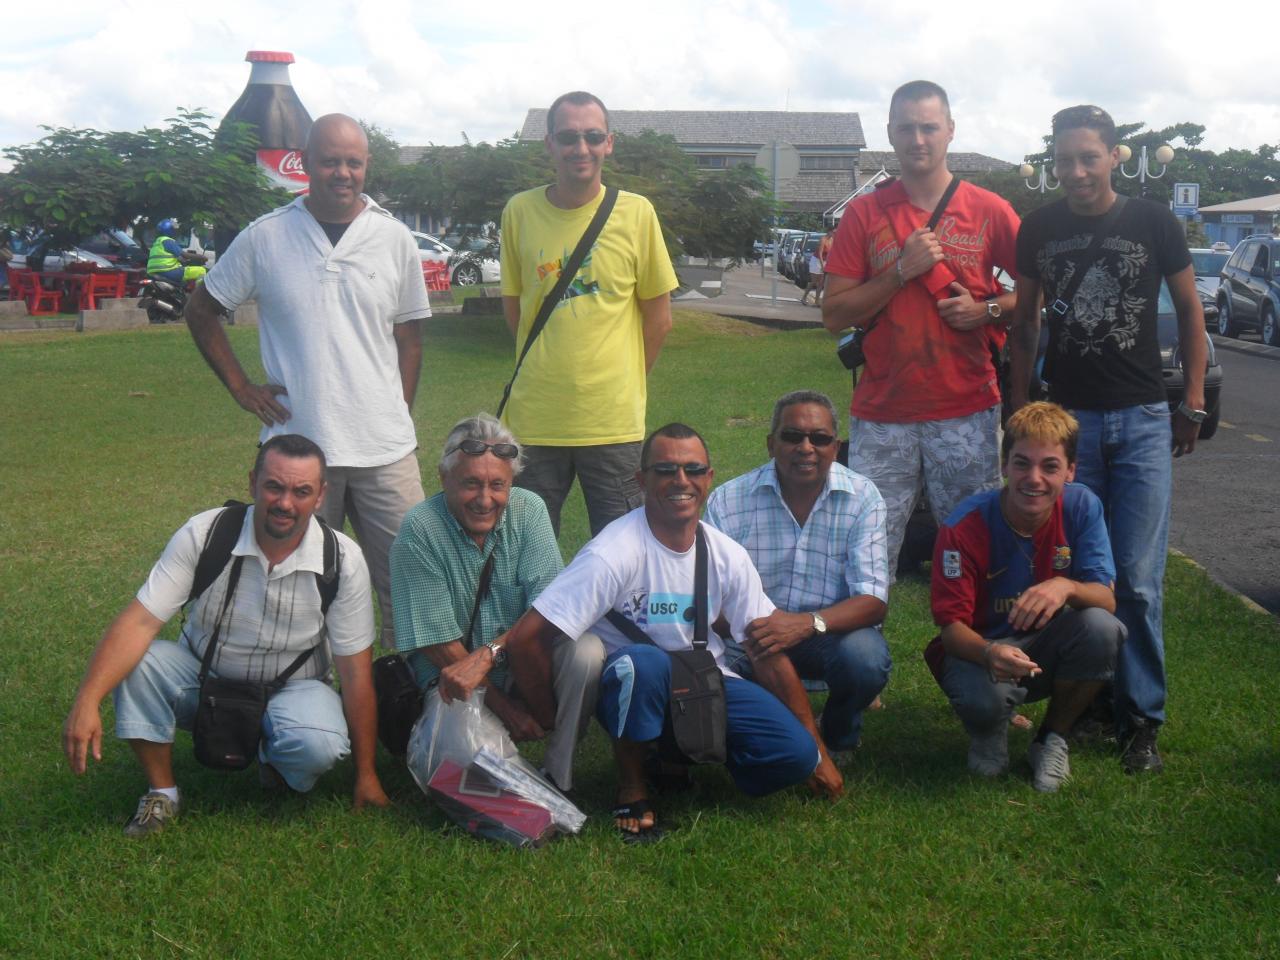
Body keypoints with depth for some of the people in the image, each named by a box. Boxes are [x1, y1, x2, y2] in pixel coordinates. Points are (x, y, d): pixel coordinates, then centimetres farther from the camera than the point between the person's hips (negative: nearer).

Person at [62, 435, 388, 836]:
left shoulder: (343, 560, -18)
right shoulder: (204, 534, -19)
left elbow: (355, 670, -13)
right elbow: (138, 622, -24)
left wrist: (366, 775, -11)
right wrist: (86, 702, -39)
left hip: (293, 687, -1)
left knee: (318, 744, -34)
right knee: (138, 661, -28)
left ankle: (276, 762, 6)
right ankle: (161, 792, -8)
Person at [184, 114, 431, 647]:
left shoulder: (393, 238, 5)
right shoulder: (265, 237, 1)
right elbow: (201, 310, 12)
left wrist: (400, 417, 6)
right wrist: (241, 387, 4)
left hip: (385, 447, 1)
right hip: (296, 443, 0)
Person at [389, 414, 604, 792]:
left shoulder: (529, 511, -7)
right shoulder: (418, 530, -15)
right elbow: (438, 643, -16)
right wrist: (505, 707, -19)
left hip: (525, 662, 3)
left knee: (587, 650, -26)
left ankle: (559, 778, -12)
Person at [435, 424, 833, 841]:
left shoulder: (727, 556, -3)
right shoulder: (614, 554, -21)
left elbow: (770, 652, 2)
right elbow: (529, 636, -25)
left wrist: (815, 749, 3)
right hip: (630, 684, -5)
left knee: (795, 754, -18)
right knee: (643, 661, -40)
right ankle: (632, 787, -14)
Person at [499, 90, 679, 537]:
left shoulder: (636, 213, -2)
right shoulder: (520, 211, 2)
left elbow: (658, 317, 4)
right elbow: (513, 304, 12)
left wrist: (624, 384, 6)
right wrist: (547, 370, 8)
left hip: (614, 421, -1)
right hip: (534, 417, 1)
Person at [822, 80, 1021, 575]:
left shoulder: (989, 210, 5)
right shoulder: (864, 213, 6)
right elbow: (834, 314, 1)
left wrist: (987, 309, -6)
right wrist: (902, 270, -9)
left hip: (967, 410, 0)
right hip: (881, 415, 0)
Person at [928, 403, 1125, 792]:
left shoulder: (1082, 507, -13)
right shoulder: (964, 527, -21)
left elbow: (1106, 599, -15)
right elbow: (951, 625, -19)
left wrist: (1068, 587, -40)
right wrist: (988, 653, -43)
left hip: (1046, 650, 3)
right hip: (979, 649, -3)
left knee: (1101, 628, -29)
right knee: (983, 697, -38)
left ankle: (1052, 739, -2)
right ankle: (988, 732, 5)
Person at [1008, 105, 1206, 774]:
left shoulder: (1153, 223, -1)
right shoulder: (1039, 230, 3)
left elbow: (1189, 310, 8)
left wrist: (1193, 404, 5)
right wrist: (1020, 413, 8)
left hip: (1142, 421, -2)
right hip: (1067, 418, 2)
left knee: (1138, 580, -5)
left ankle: (1140, 718, 4)